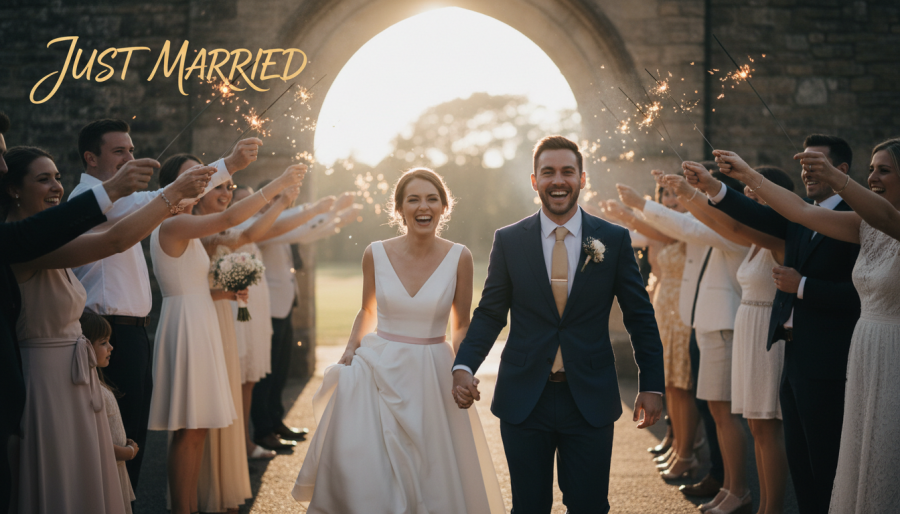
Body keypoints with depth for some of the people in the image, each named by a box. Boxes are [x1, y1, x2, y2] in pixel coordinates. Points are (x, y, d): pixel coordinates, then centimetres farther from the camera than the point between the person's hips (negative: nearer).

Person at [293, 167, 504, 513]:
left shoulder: (459, 258, -5)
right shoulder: (376, 254, -3)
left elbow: (460, 326, 5)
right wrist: (352, 346, -2)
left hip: (432, 377, 0)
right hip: (378, 371, 0)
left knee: (432, 478, 7)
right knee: (362, 475, -5)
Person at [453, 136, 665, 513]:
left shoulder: (614, 240, 1)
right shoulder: (508, 241, 2)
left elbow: (640, 315, 5)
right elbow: (489, 313, 5)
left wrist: (652, 385, 2)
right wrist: (464, 365, -11)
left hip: (590, 401, 0)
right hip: (523, 398, 1)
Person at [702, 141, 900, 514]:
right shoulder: (866, 226, 9)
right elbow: (802, 213, 6)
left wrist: (837, 180, -52)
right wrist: (747, 174, 2)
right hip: (865, 357, 7)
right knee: (862, 467, 14)